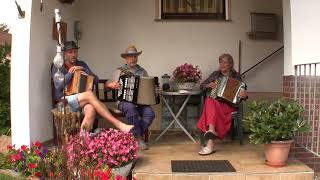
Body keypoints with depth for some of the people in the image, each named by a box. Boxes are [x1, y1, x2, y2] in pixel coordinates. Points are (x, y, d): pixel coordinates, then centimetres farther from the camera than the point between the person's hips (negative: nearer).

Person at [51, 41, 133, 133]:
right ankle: (118, 124, -40)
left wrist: (83, 69, -6)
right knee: (89, 94, -34)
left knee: (91, 109, -36)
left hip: (82, 99, 3)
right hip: (65, 100, -3)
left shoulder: (82, 64, 17)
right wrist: (70, 73, -9)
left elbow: (96, 80, 5)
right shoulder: (57, 67, 9)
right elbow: (58, 86, -8)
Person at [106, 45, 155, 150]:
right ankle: (138, 138, -25)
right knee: (131, 108, -37)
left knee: (149, 113, -28)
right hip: (124, 101, -2)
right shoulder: (119, 71, 11)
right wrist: (111, 85, -11)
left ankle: (134, 136, -13)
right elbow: (107, 85, 12)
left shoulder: (142, 71, 18)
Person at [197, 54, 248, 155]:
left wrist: (244, 95, -14)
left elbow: (242, 92, 9)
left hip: (229, 104, -2)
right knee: (210, 101, -37)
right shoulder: (215, 74, 19)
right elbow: (202, 86, 20)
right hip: (215, 102, 2)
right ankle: (212, 131, -55)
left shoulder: (236, 76, 14)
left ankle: (210, 143, -50)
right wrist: (208, 85, -2)